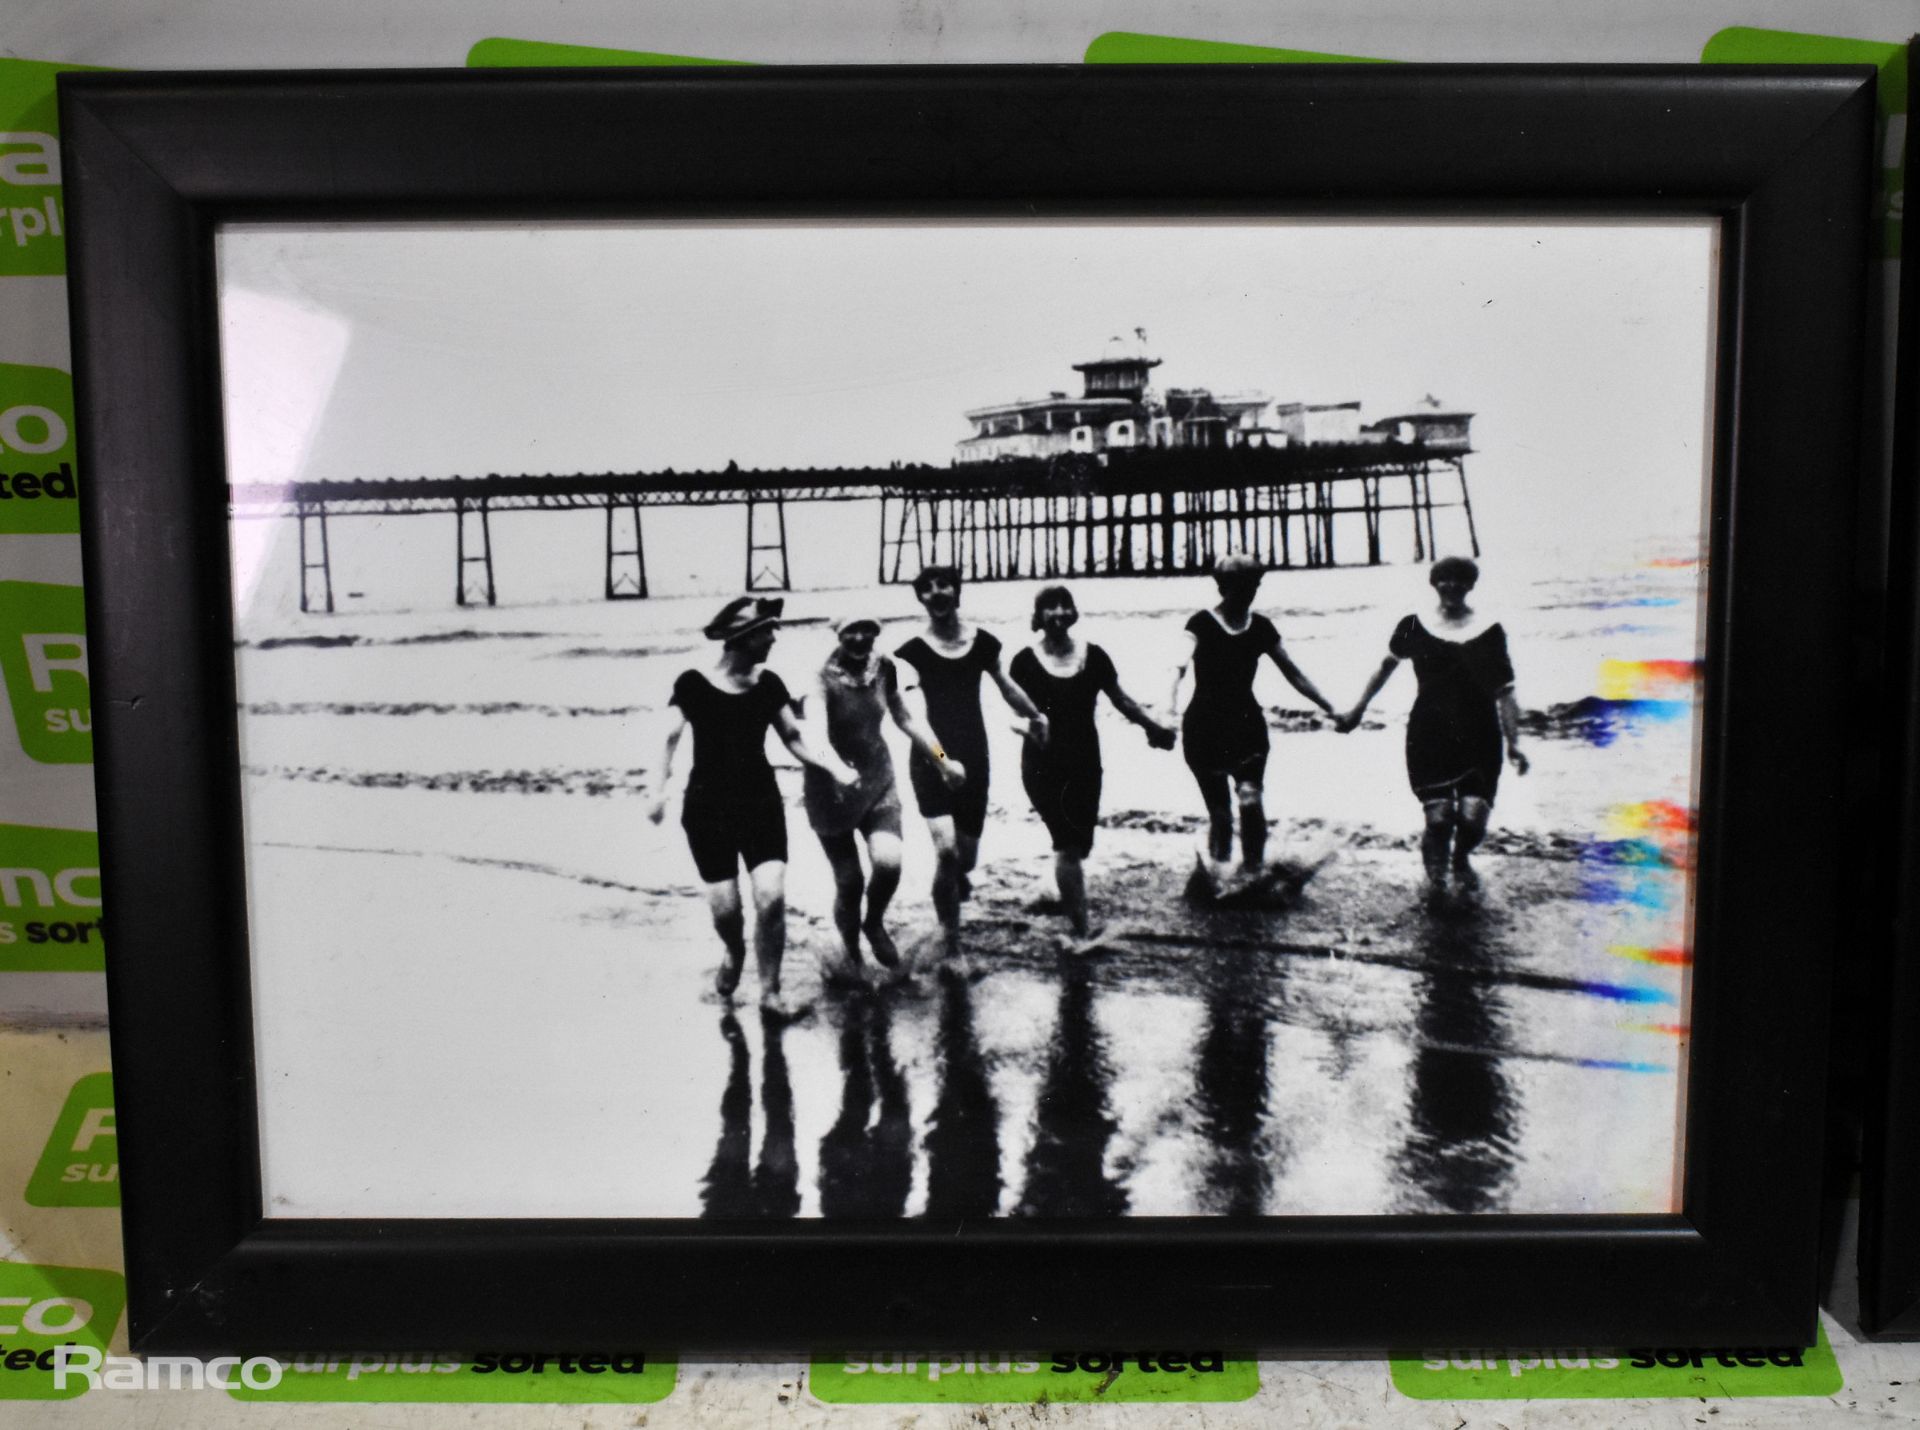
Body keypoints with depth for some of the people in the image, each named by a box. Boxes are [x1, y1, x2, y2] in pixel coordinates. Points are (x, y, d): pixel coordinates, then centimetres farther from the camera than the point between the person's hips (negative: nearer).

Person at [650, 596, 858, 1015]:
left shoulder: (769, 684, 1)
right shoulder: (693, 684, -8)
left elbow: (794, 737, 4)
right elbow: (671, 738, -4)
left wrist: (831, 765, -11)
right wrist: (660, 788, -15)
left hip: (761, 802, 2)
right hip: (707, 807, -2)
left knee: (772, 897, -11)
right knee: (724, 906, -2)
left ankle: (770, 991, 6)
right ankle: (734, 954, 35)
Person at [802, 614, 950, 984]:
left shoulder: (884, 669, -4)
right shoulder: (823, 678, -19)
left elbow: (906, 718, 10)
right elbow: (816, 732, -34)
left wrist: (943, 761, 10)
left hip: (878, 780, 3)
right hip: (832, 789, -3)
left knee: (889, 861, -17)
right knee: (849, 880, 2)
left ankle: (875, 924, 15)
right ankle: (851, 956, 28)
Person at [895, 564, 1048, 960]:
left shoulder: (982, 642, 5)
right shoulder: (912, 652, -5)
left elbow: (1005, 685, 22)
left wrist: (1035, 716, 27)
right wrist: (940, 759, -28)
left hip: (974, 757, 3)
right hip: (930, 760, -3)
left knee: (966, 857, 9)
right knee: (945, 848, -20)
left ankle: (955, 877, 49)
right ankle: (952, 946, -4)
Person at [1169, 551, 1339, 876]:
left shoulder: (1260, 627, 3)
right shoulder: (1203, 624, -9)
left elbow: (1292, 673, 10)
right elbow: (1180, 665, -24)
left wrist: (1329, 708, 8)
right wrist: (1170, 706, -42)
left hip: (1247, 727, 3)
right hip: (1204, 730, -3)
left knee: (1251, 799, -17)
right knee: (1219, 812, 1)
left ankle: (1254, 871, -7)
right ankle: (1217, 879, 20)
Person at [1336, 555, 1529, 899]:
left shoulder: (1489, 631, 2)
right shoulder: (1414, 627, 3)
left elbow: (1504, 693, 2)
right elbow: (1386, 667, 18)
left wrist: (1513, 743, -5)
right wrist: (1357, 709, 19)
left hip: (1478, 739, 0)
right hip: (1429, 737, 0)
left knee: (1473, 816, -8)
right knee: (1438, 816, -9)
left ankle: (1461, 860, 27)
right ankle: (1436, 876, 19)